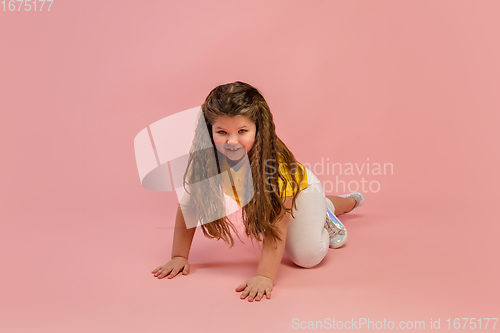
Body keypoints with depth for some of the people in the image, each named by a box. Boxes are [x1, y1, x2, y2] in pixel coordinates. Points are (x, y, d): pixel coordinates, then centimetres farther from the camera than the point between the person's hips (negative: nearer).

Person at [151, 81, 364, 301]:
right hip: (257, 198, 5)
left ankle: (324, 216, 16)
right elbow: (189, 203, -22)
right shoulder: (202, 157, -33)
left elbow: (277, 223, -44)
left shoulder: (276, 161, -43)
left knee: (308, 255, -17)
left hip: (298, 188, -4)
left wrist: (265, 276, -51)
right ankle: (328, 205, 50)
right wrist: (179, 256, -23)